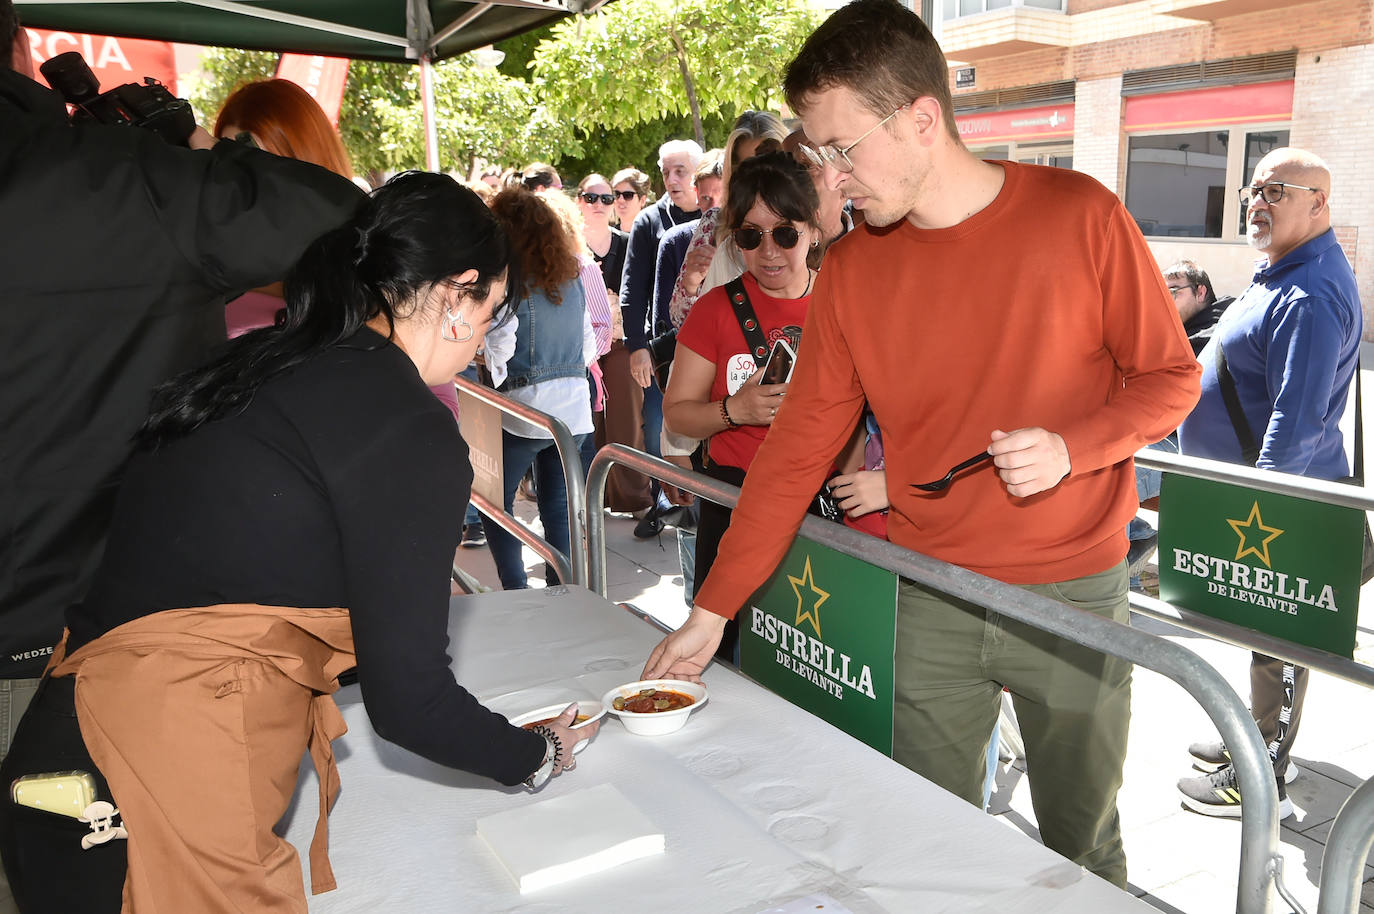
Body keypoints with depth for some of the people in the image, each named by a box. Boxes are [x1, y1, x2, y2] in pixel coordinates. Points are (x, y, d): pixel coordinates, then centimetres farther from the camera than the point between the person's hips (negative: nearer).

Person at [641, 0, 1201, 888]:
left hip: (1073, 594, -1)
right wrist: (710, 612, -2)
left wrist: (1072, 446, -21)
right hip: (927, 604, 2)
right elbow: (796, 450, 0)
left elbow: (1170, 377, 0)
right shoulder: (852, 270, -2)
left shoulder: (1079, 216, -9)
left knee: (1082, 848, 15)